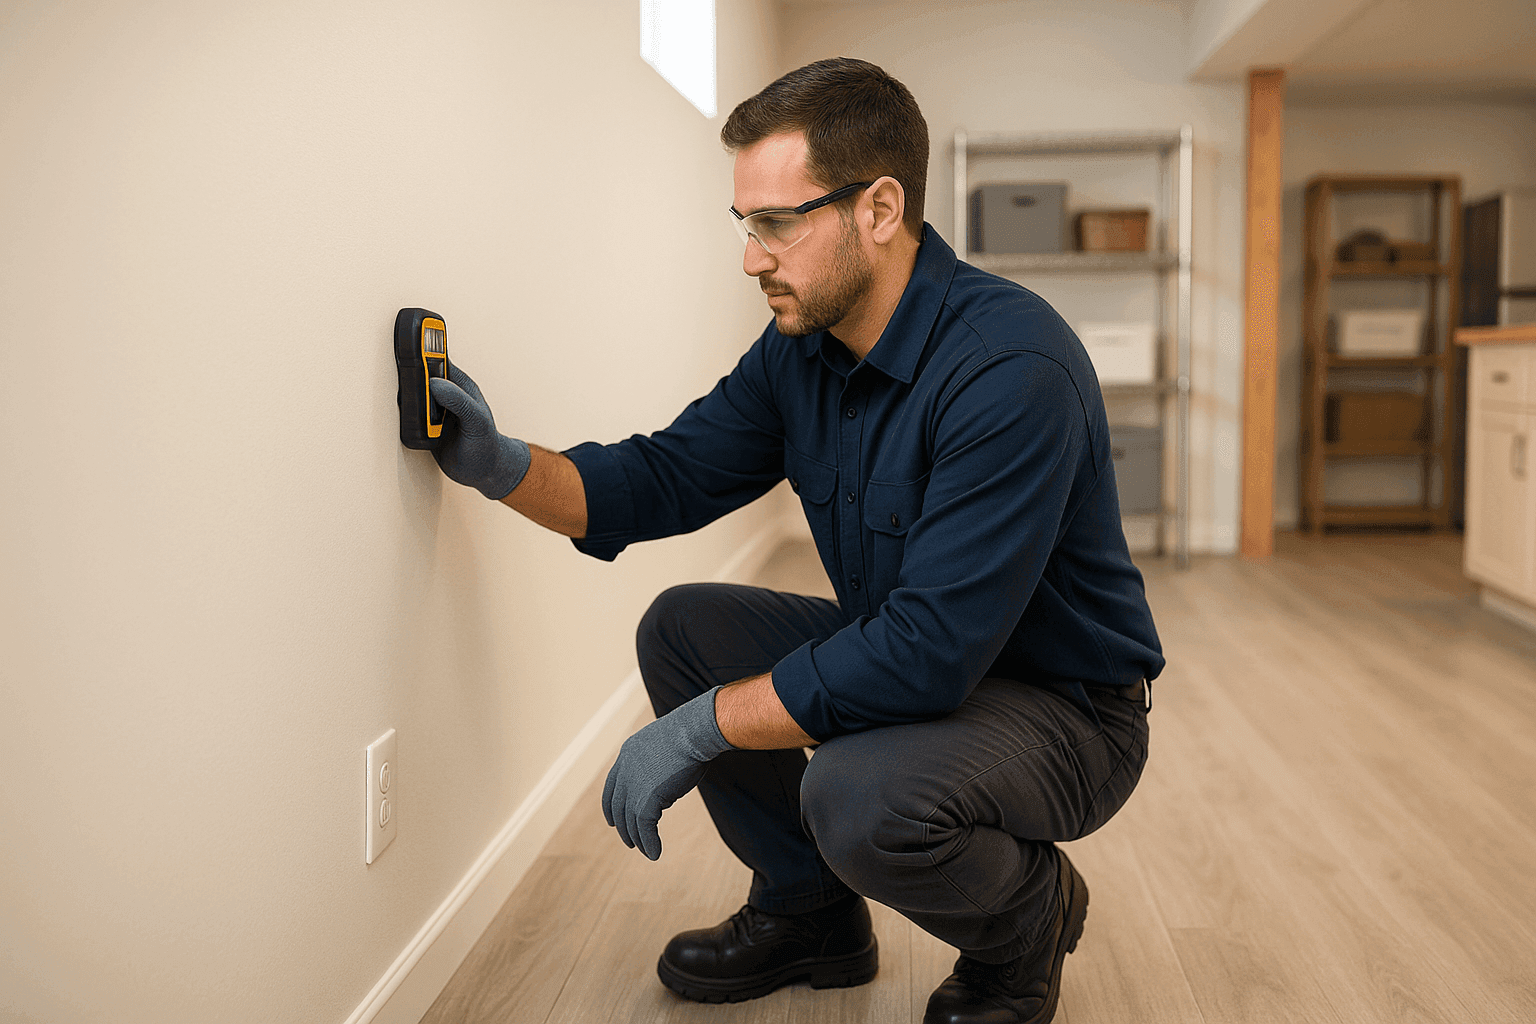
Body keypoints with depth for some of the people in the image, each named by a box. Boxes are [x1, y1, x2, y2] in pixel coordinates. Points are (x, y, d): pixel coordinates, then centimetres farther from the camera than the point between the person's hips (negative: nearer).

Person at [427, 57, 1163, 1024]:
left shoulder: (1011, 367, -31)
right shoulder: (801, 347, -3)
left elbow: (928, 652, -34)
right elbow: (662, 479, 2)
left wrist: (701, 727, -26)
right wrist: (503, 464, -16)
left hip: (1068, 706, -8)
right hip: (909, 655, 8)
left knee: (861, 796, -34)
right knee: (683, 628, -1)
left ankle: (1029, 916, 2)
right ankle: (809, 910, 15)